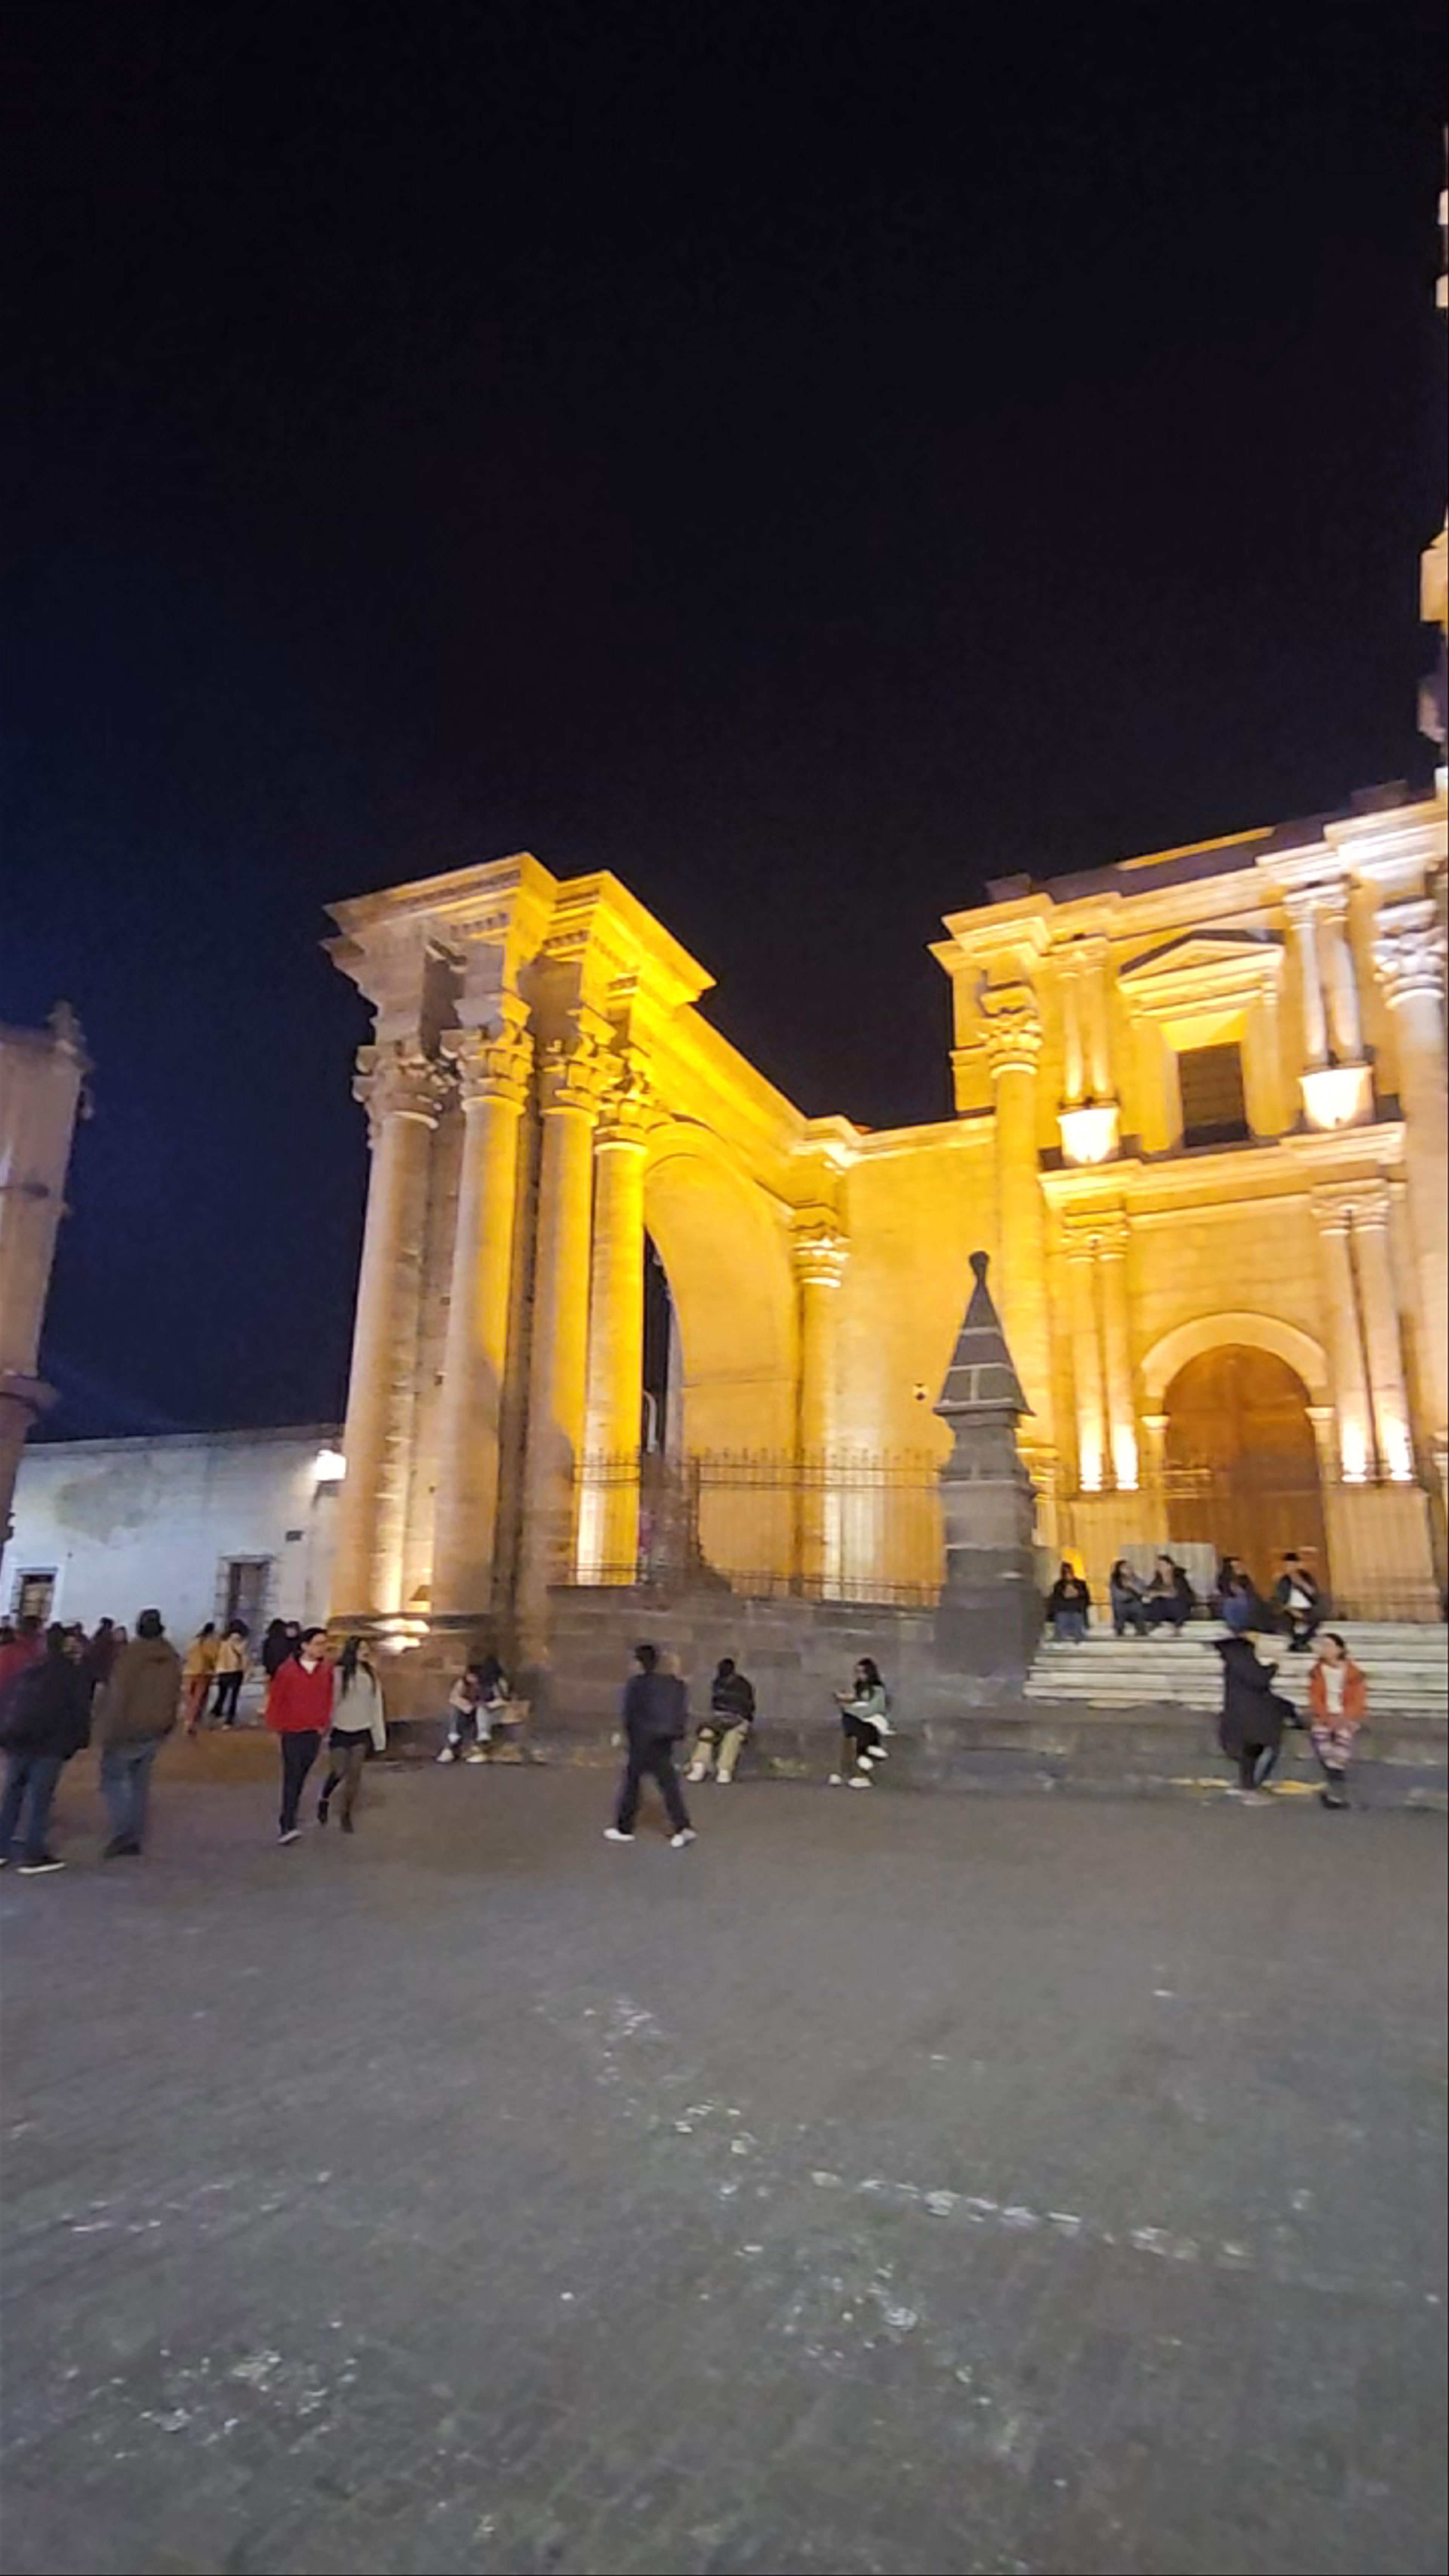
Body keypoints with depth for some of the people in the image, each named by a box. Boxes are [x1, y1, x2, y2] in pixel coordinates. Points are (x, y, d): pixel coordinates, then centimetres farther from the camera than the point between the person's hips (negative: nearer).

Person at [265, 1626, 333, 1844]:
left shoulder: (327, 1669, -1)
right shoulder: (287, 1670, -11)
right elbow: (275, 1699, -2)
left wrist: (324, 1723, 6)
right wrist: (276, 1726, 5)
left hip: (314, 1732, 3)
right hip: (292, 1731, -3)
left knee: (300, 1778, 12)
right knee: (292, 1777, -8)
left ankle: (287, 1820, 26)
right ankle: (288, 1827, -9)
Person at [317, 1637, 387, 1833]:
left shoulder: (371, 1675, 2)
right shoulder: (339, 1674, -11)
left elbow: (376, 1706, 5)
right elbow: (330, 1702, -10)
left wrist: (379, 1735, 5)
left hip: (362, 1731, 3)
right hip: (340, 1730, -3)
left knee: (355, 1774, 5)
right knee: (339, 1772, -1)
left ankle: (346, 1815, 21)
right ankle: (324, 1800, 30)